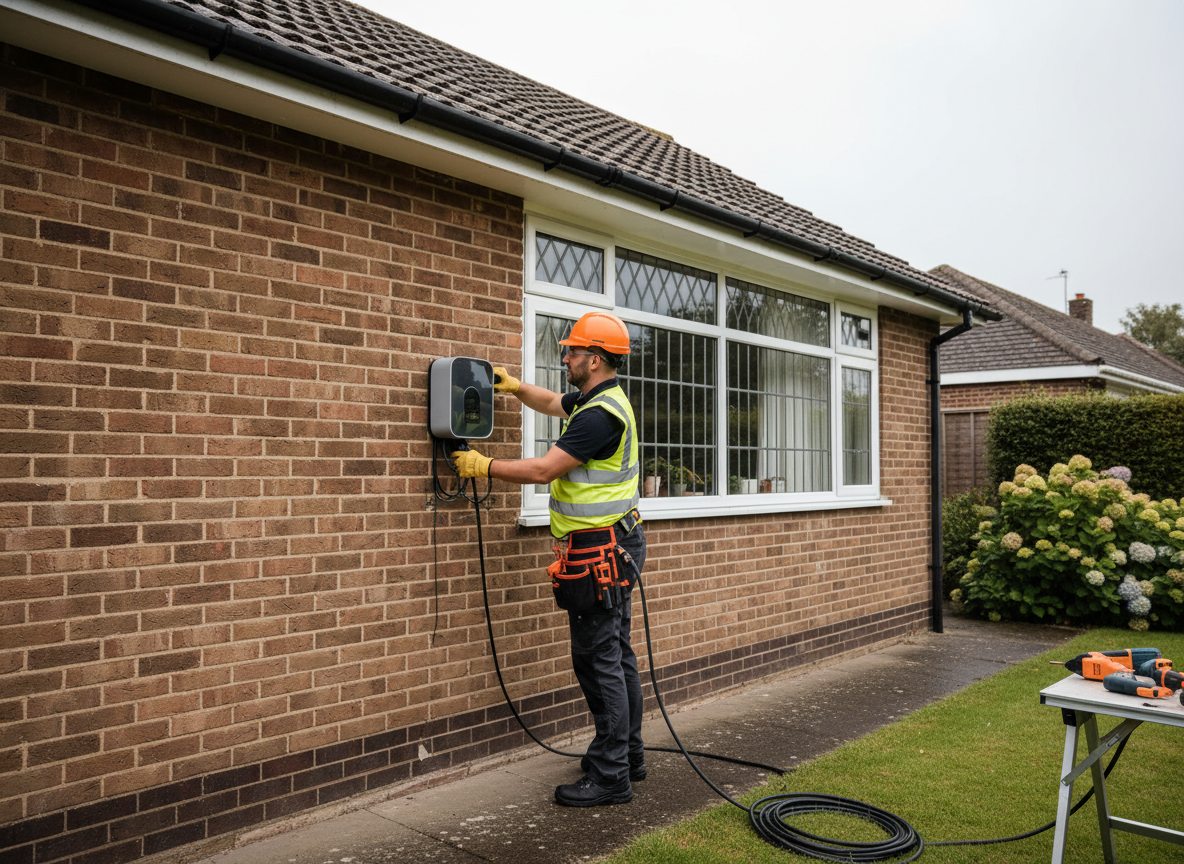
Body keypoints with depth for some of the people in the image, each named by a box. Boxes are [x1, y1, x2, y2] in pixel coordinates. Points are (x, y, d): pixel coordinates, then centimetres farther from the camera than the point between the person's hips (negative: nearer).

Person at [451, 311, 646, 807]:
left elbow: (543, 469, -21)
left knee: (599, 661, -5)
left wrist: (483, 466, -10)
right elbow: (552, 403, 33)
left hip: (599, 550, -11)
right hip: (615, 545, 11)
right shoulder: (596, 400, 14)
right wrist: (513, 385, 19)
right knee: (617, 655, 16)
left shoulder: (600, 415, -20)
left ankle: (610, 777, 3)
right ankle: (627, 756, 28)